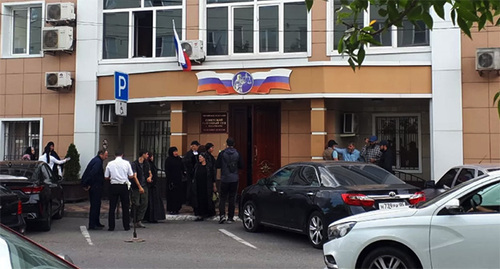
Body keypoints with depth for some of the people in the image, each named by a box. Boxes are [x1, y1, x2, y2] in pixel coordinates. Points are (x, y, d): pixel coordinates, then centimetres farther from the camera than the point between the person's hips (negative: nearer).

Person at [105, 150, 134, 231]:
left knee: (112, 207, 7)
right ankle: (126, 226, 11)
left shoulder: (110, 164, 1)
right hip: (124, 186, -1)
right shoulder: (126, 163, -2)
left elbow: (106, 177, 3)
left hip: (113, 186, 1)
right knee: (125, 207, 8)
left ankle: (111, 226, 8)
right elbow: (131, 176, -1)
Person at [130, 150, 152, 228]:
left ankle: (139, 221, 2)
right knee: (136, 204, -2)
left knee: (144, 204, -2)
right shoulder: (134, 164, -8)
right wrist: (139, 187, -21)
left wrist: (150, 177, -3)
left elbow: (150, 173, 22)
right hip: (136, 187, -6)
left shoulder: (146, 163, 12)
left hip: (144, 186, 6)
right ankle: (135, 222, 8)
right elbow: (135, 176, -14)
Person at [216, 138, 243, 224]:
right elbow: (241, 166, 1)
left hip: (224, 179, -1)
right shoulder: (237, 154, -2)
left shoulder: (222, 153, -8)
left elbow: (218, 165, -7)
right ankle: (230, 218, 9)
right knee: (232, 198, 8)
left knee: (223, 197, 8)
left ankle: (222, 215, -10)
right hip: (234, 179, 1)